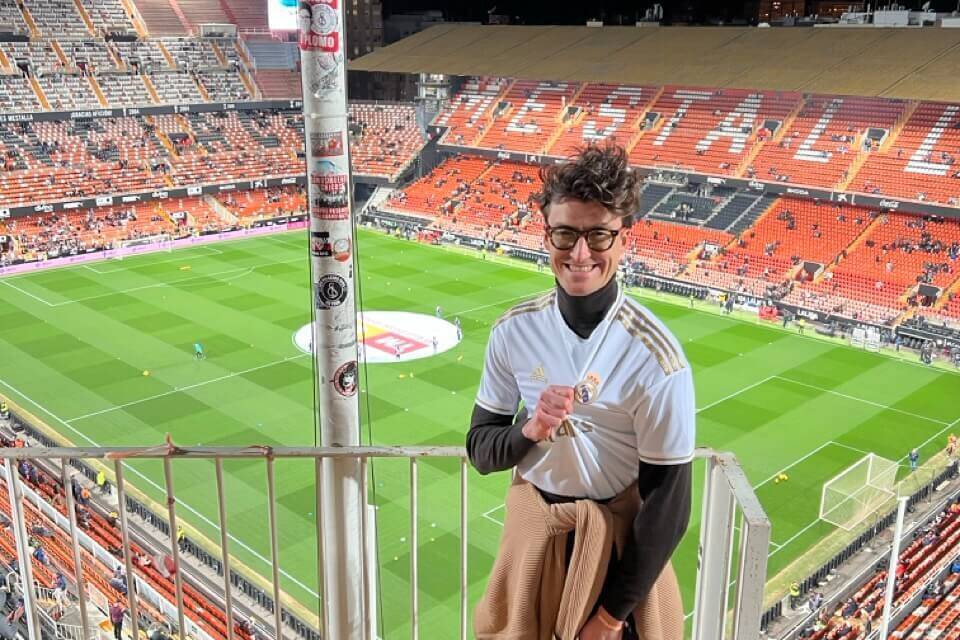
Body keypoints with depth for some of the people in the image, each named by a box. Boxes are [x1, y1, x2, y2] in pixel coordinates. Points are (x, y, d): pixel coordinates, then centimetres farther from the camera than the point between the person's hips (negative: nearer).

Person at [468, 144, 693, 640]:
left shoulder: (656, 360, -22)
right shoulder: (514, 331, -11)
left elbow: (667, 507, -15)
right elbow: (480, 452, -1)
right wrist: (531, 431, -23)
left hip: (618, 538, -3)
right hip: (531, 528, 4)